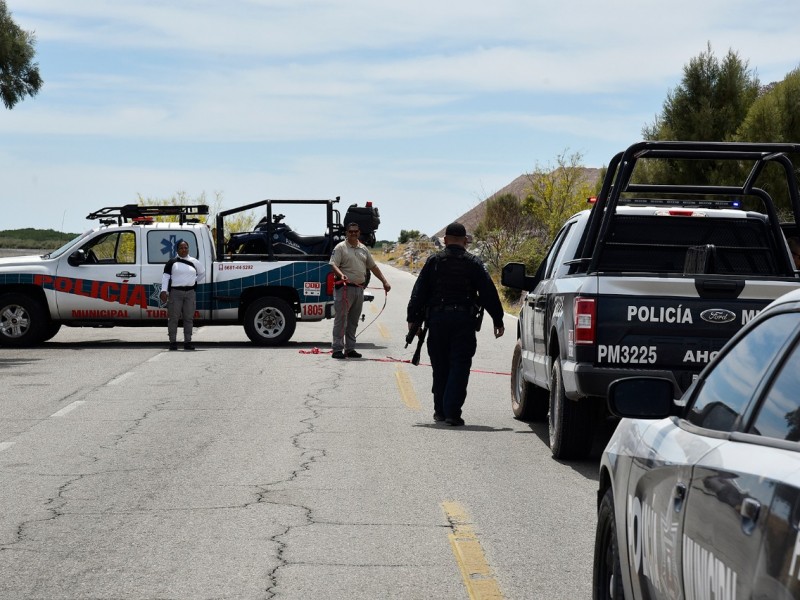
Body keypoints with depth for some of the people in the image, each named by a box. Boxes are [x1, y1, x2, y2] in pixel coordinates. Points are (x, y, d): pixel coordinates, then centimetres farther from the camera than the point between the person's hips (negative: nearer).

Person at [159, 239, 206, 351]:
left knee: (189, 318, 2)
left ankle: (187, 342, 7)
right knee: (173, 317, -6)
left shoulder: (194, 262, 12)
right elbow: (165, 276, -1)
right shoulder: (172, 262, 3)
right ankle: (173, 342, -2)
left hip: (190, 292, 3)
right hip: (175, 292, -3)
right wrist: (164, 291, -11)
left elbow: (202, 272, 28)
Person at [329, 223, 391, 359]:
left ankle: (350, 349, 16)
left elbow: (373, 267, 22)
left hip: (359, 288, 7)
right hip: (345, 287, -7)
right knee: (341, 319, -8)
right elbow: (333, 265, -13)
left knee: (353, 321, 10)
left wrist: (384, 281, 17)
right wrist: (341, 275, -33)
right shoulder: (340, 248, -3)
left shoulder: (363, 249, 16)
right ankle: (337, 349, -8)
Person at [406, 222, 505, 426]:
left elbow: (419, 292, 4)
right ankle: (452, 412, -10)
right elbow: (489, 294, 1)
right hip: (464, 320, -1)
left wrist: (412, 318, 8)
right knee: (459, 367, -2)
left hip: (437, 319, 2)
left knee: (440, 366, 12)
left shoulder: (433, 261, 5)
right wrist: (498, 321, 6)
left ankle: (440, 410, 19)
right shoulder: (474, 263, 3)